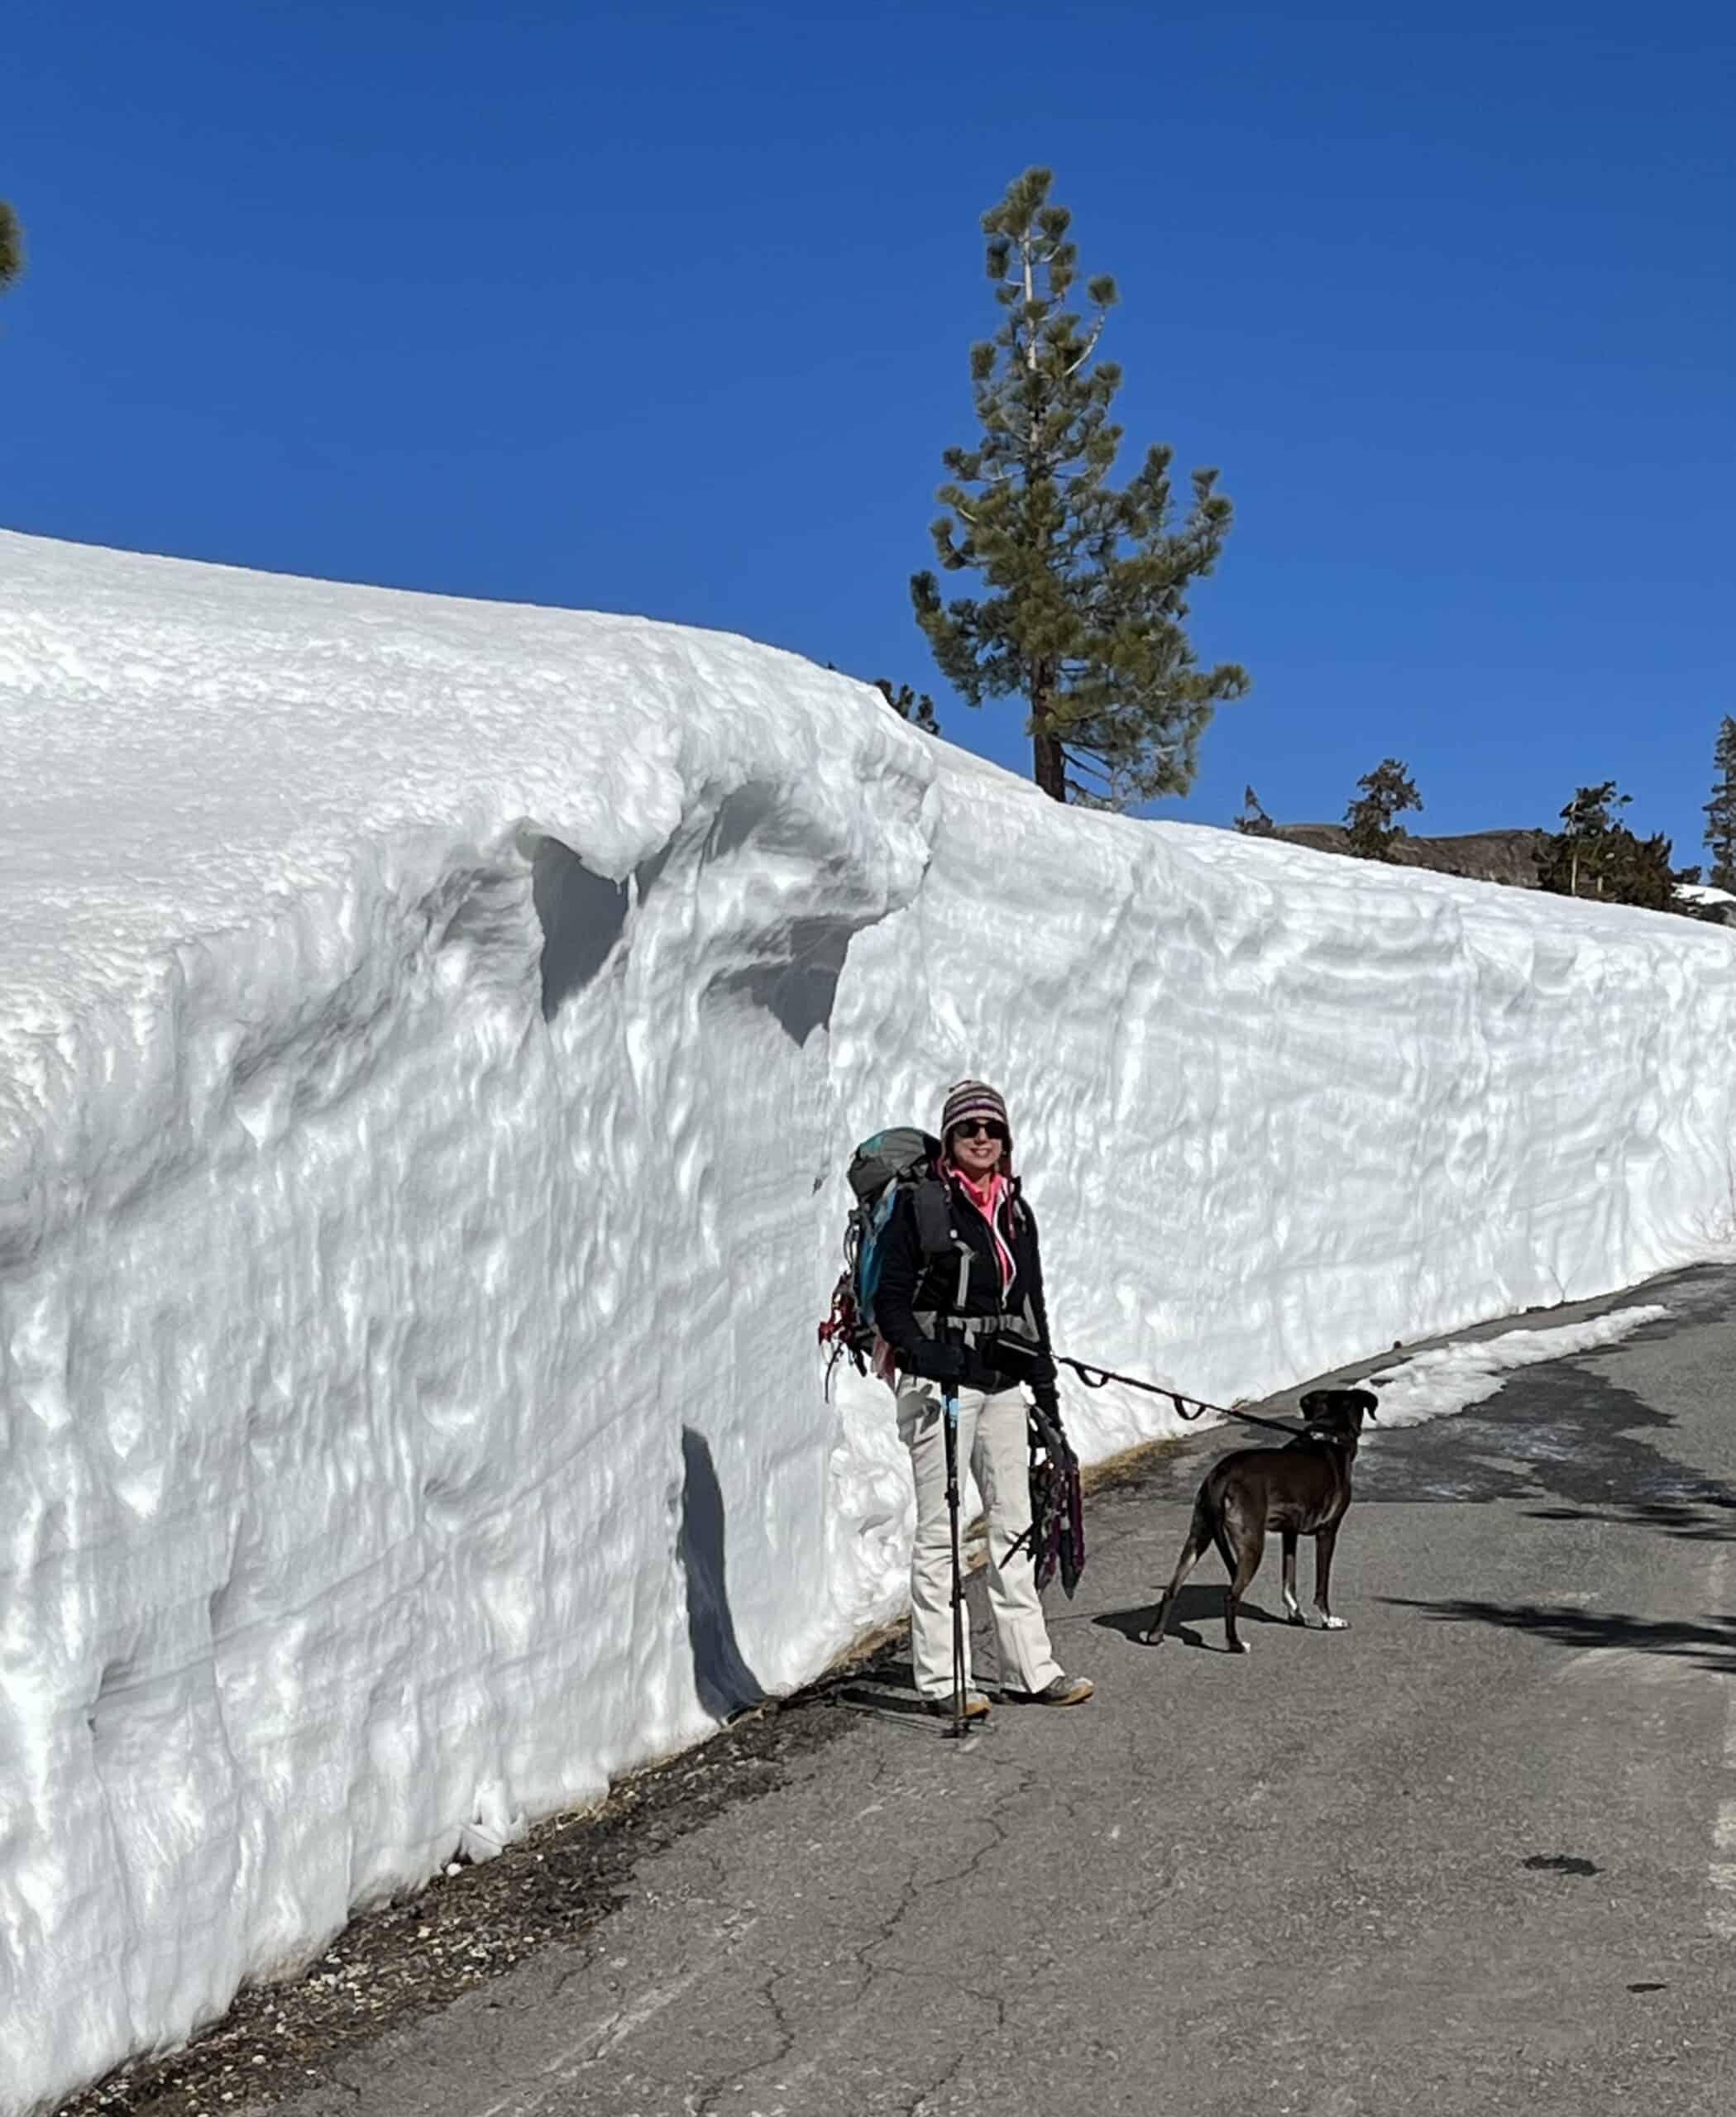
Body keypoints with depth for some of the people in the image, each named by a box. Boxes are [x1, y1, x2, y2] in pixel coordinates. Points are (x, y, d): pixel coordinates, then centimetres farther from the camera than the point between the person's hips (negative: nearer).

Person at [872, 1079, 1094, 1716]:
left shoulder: (1015, 1211, 14)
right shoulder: (920, 1205, -5)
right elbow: (890, 1299, -8)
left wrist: (1046, 1387, 17)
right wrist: (923, 1355, -23)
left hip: (1002, 1382, 6)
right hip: (938, 1382, -6)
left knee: (1014, 1525, 9)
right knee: (939, 1531, -3)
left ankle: (1029, 1668, 16)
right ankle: (941, 1680, 3)